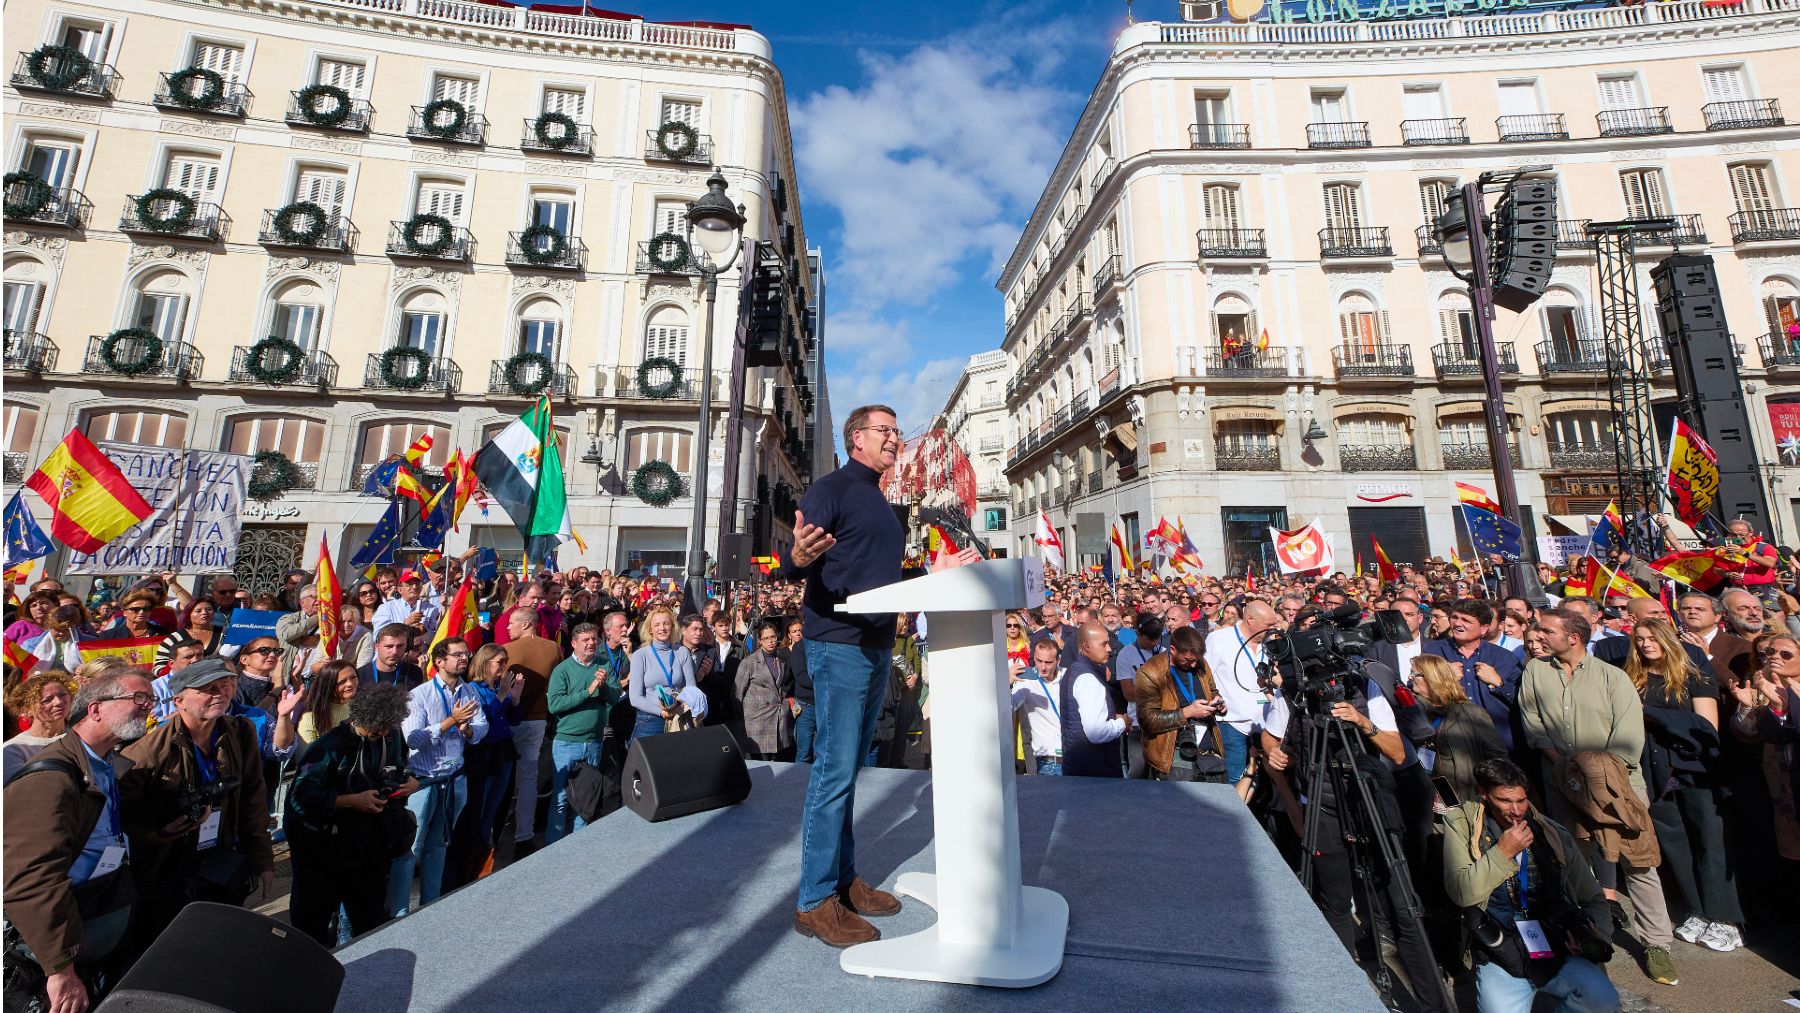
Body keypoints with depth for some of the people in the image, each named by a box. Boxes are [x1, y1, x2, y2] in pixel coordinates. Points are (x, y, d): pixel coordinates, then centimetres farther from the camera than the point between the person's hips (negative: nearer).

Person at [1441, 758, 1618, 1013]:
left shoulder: (1552, 834, 7)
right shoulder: (1461, 825, -4)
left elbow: (1594, 900, 19)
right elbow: (1461, 893, -12)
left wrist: (1589, 932, -1)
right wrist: (1503, 852, -17)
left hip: (1555, 949, 4)